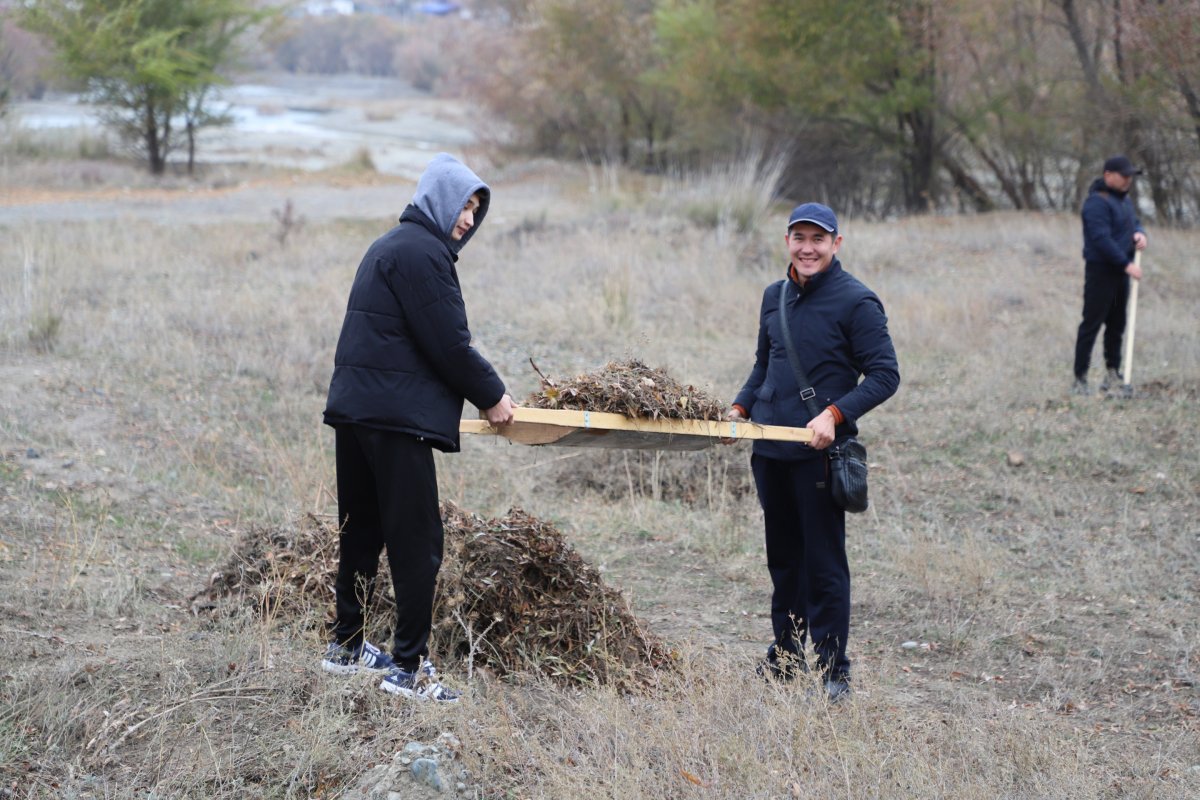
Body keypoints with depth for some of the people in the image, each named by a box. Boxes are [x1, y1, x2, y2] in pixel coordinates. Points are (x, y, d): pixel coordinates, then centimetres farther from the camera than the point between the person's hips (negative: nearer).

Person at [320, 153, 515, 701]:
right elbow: (449, 343, -14)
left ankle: (346, 647, 26)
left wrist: (481, 390, 18)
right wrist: (491, 395, -1)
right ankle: (409, 667, -5)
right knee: (417, 542, -6)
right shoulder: (421, 252, -12)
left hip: (353, 408, 10)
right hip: (396, 416, -10)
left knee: (362, 533, 17)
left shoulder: (389, 247, 20)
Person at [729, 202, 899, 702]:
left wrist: (834, 415, -21)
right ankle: (785, 656, 26)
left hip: (819, 453, -6)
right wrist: (741, 407, 8)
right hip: (769, 449, 6)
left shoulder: (856, 302, -9)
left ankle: (834, 671, 4)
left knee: (824, 563, -3)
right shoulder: (774, 297, 12)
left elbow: (884, 375, -10)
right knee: (783, 558, 15)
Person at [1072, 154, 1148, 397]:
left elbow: (1134, 222, 24)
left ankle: (1113, 374, 22)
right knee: (1091, 324, -7)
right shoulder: (1097, 202, -17)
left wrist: (1139, 233, -2)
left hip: (1120, 271, 9)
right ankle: (1080, 379, -5)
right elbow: (1102, 239, -23)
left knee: (1117, 324, 13)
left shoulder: (1124, 198, 14)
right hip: (1101, 270, -9)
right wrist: (1127, 264, -23)